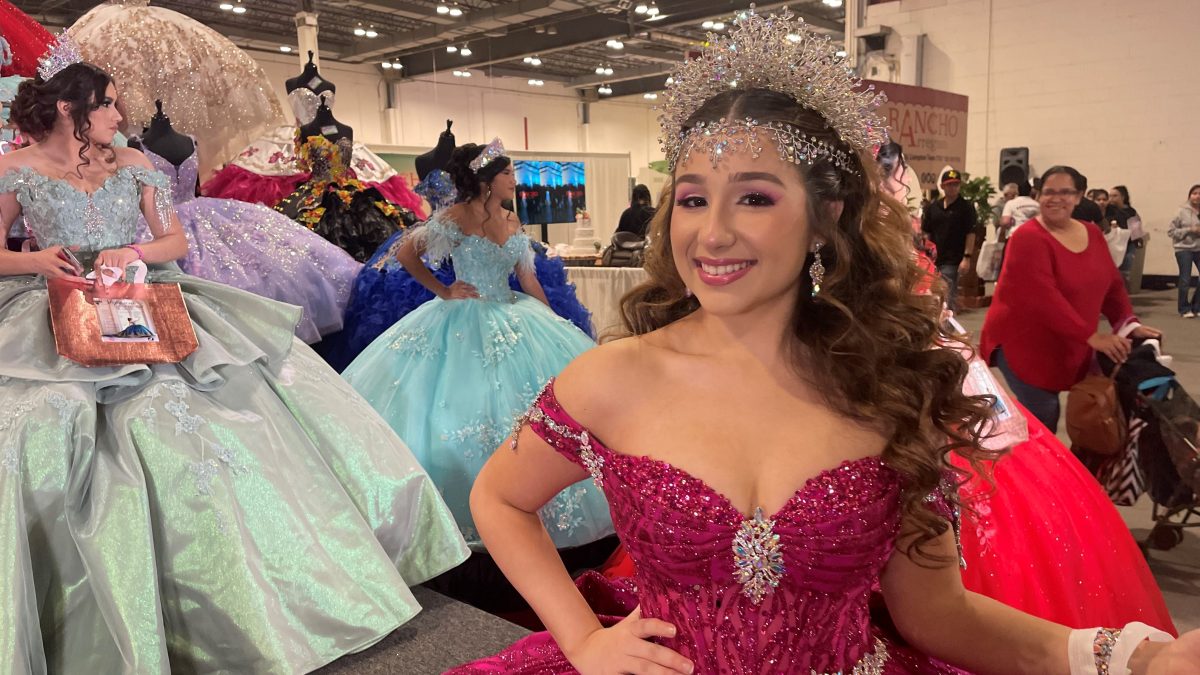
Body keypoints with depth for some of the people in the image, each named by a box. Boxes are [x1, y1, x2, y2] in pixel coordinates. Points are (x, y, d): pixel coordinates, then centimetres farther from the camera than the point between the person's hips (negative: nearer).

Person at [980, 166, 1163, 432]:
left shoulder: (1093, 234, 7)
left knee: (1047, 416, 12)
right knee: (1041, 420, -9)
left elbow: (1112, 284, 12)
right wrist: (1092, 336, -28)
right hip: (1023, 343, -7)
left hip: (1068, 348, 7)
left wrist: (1130, 324, -3)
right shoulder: (1028, 238, -17)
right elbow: (1043, 299, -26)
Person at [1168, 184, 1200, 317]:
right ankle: (1185, 309, 13)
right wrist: (1189, 230, -13)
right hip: (1184, 249, -3)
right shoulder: (1182, 212, -4)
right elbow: (1171, 231, -4)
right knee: (1185, 280, 0)